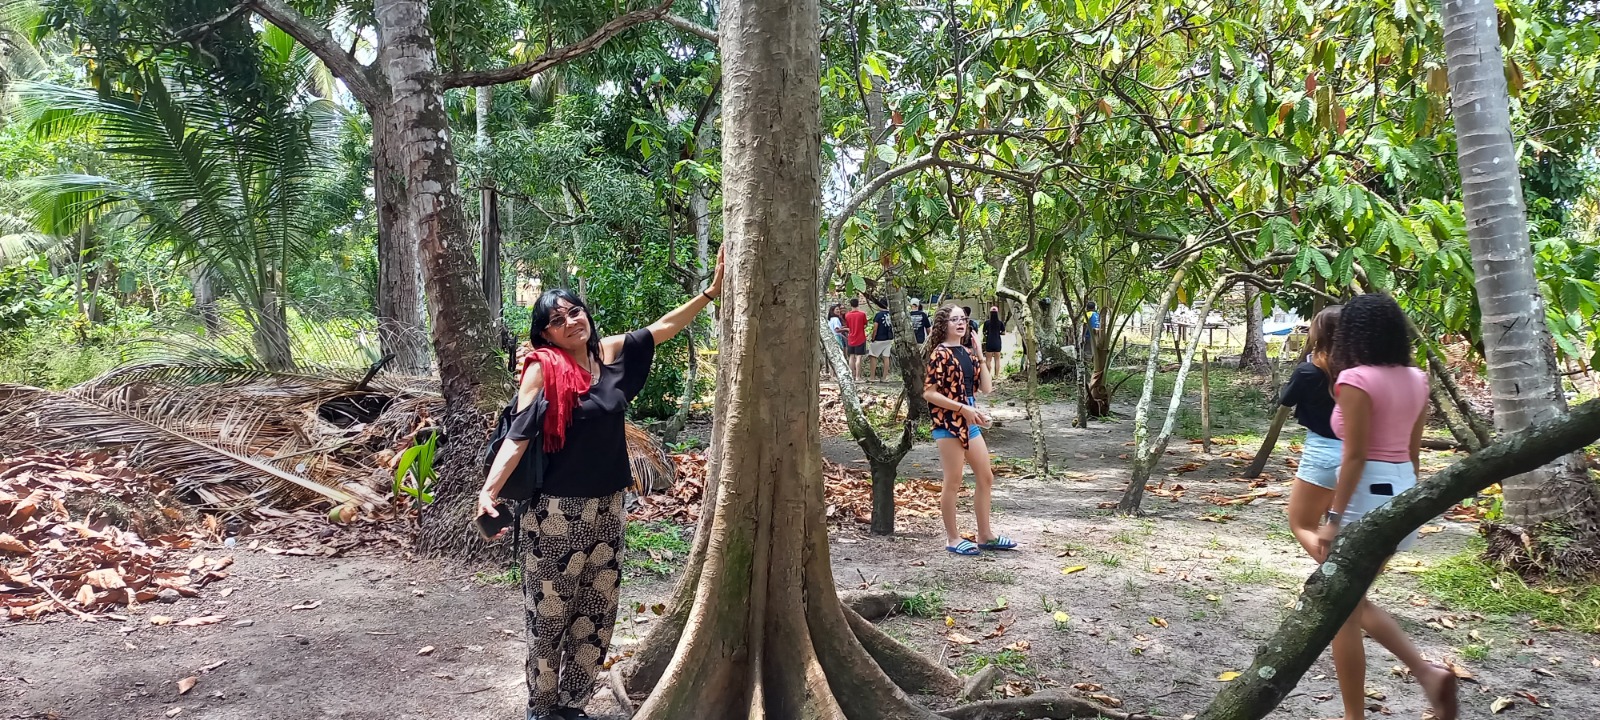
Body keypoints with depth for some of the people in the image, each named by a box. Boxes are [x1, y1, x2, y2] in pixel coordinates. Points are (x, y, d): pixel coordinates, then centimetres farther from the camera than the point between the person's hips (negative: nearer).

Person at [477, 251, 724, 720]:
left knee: (596, 615, 14)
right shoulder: (542, 370, -11)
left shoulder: (610, 353, 3)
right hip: (556, 513, -5)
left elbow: (665, 327, 14)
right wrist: (489, 491, -30)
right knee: (550, 615, 6)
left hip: (607, 509, 6)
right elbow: (518, 436, -17)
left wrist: (711, 292, 10)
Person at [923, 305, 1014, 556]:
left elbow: (986, 387, 9)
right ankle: (952, 538, 11)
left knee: (986, 478, 12)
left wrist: (979, 356, 2)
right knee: (953, 483, -1)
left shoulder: (967, 352, 13)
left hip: (969, 423, 8)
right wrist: (963, 408, -19)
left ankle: (985, 535, 23)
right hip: (948, 423, -8)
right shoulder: (940, 353, -10)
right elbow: (929, 393, -16)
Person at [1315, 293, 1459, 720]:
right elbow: (1413, 450, 13)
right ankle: (1427, 673, 10)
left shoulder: (1356, 379, -16)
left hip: (1365, 496, -8)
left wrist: (1333, 519, -16)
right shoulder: (1415, 380, 7)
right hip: (1401, 493, 9)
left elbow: (1356, 456, -19)